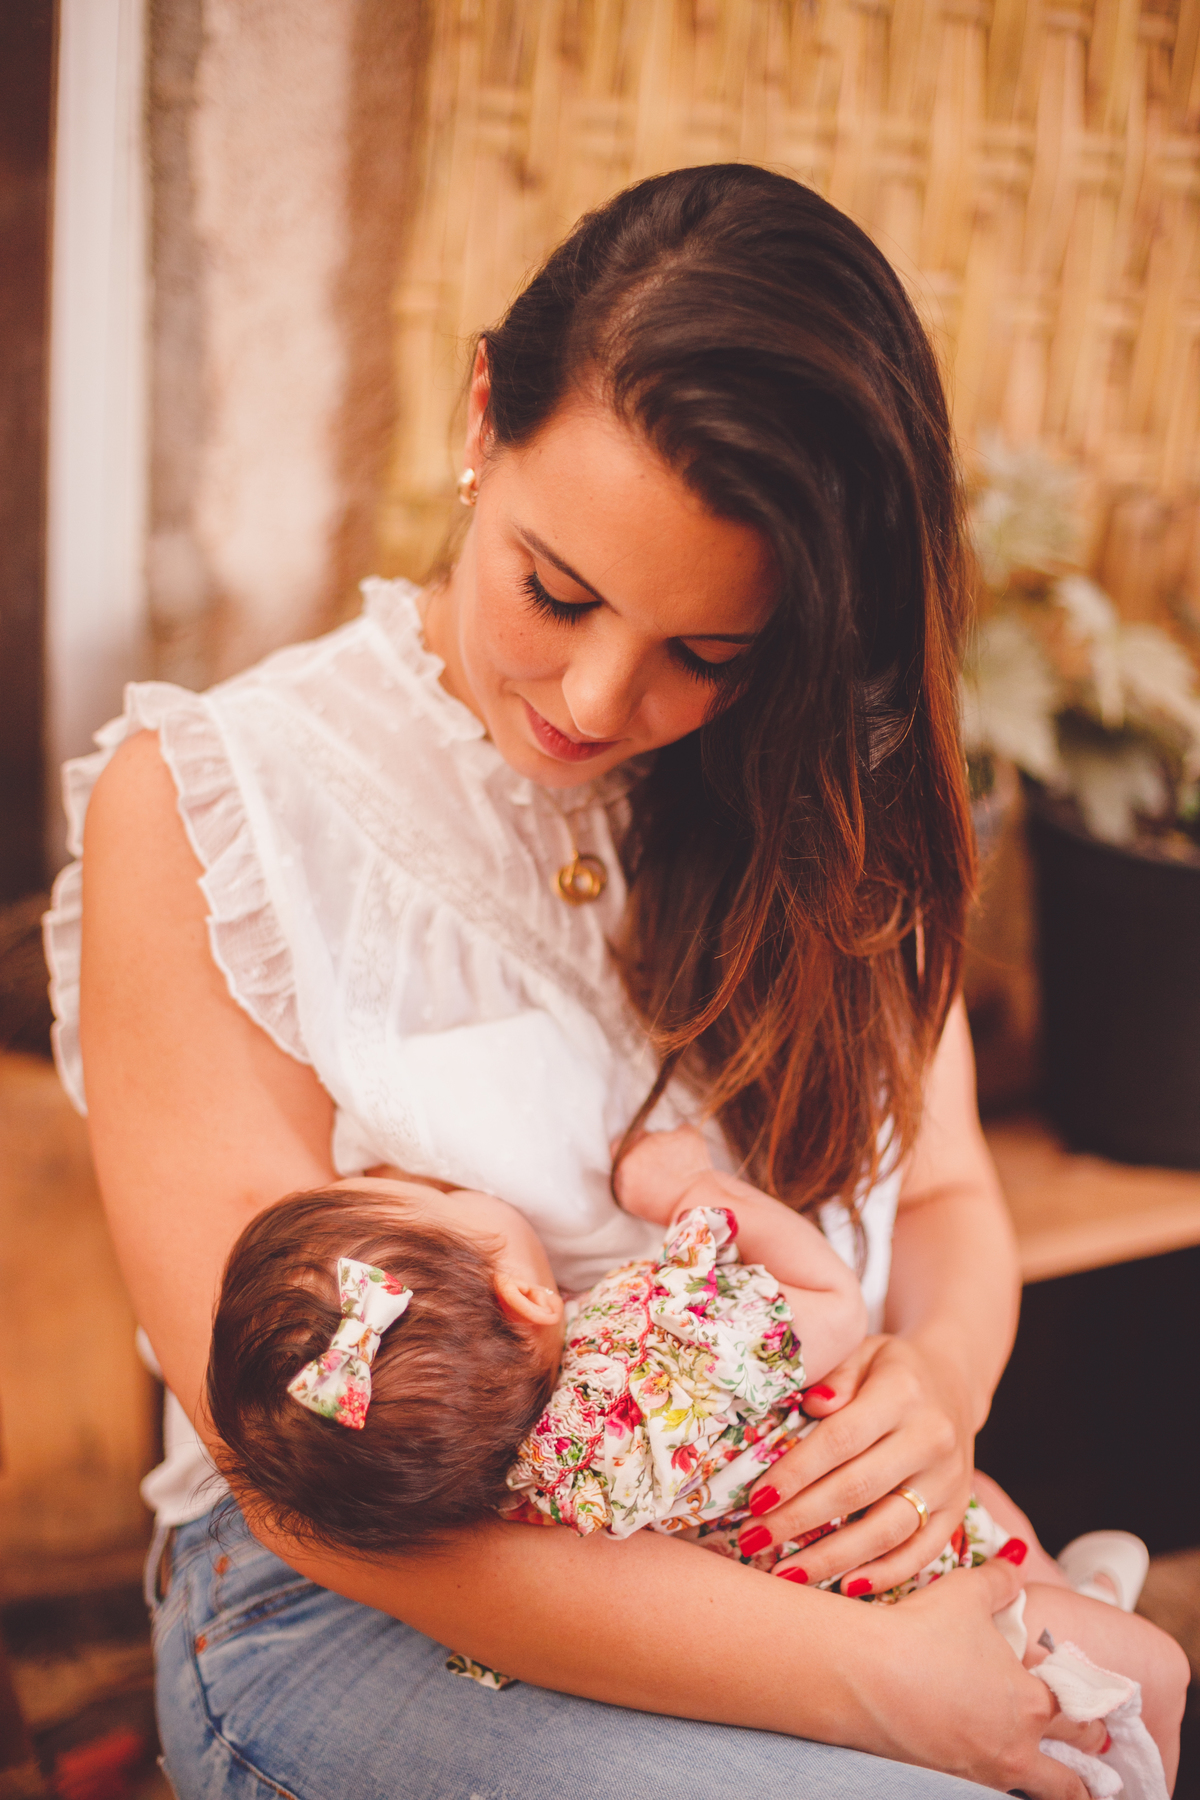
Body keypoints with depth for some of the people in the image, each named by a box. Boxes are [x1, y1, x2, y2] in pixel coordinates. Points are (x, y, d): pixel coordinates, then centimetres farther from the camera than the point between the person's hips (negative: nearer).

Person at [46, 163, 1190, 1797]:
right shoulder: (207, 809, -11)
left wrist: (943, 1375, -15)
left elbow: (949, 1193, 10)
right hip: (357, 1603, -4)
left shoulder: (822, 805, 4)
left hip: (800, 1563, 5)